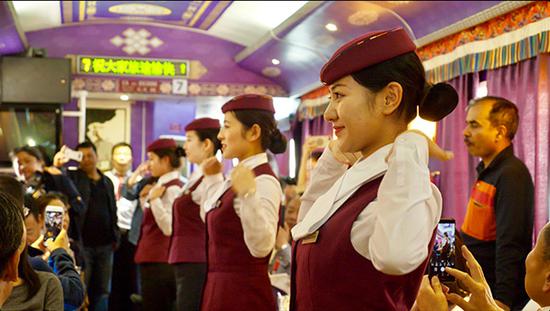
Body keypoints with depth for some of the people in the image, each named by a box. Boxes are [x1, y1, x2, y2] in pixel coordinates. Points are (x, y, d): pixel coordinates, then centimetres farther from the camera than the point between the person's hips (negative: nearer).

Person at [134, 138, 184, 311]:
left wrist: (154, 199, -22)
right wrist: (145, 199, 11)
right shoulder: (164, 185, 14)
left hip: (159, 264, -10)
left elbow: (168, 228, -22)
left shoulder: (172, 188, -14)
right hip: (156, 261, 10)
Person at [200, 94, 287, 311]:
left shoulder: (263, 181, -19)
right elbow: (217, 218, 22)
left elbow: (261, 246, -29)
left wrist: (249, 195, -41)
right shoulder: (241, 175, 9)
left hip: (242, 292, -9)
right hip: (222, 287, 9)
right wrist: (212, 178, 23)